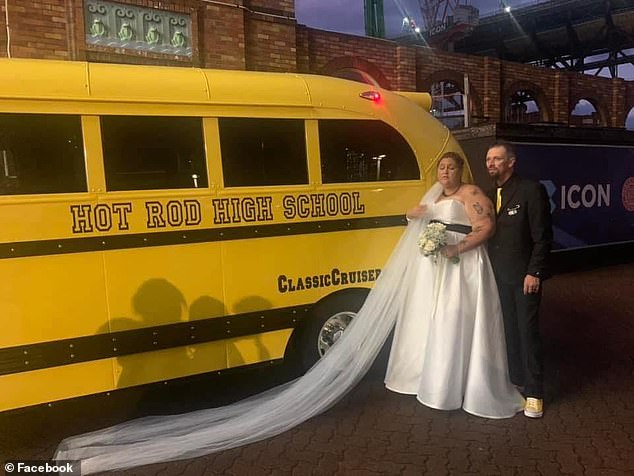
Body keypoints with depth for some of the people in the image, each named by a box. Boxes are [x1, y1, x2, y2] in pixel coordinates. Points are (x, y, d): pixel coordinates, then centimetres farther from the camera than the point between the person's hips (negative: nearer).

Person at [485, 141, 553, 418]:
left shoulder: (531, 190, -9)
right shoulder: (489, 195, 10)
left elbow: (543, 236, -12)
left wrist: (534, 273, -16)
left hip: (524, 275, -5)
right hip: (498, 275, 6)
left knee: (528, 332, 0)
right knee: (508, 331, 12)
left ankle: (534, 393, 11)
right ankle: (516, 381, 25)